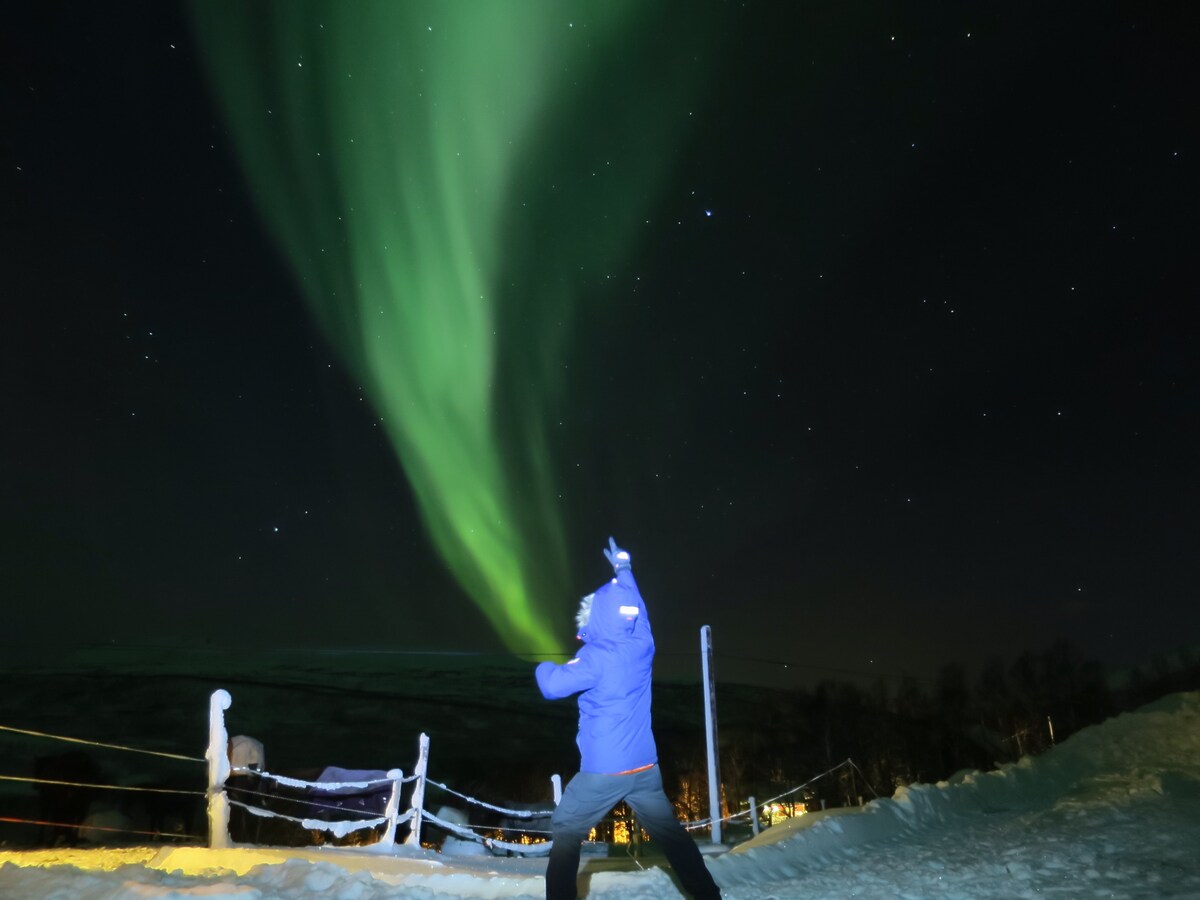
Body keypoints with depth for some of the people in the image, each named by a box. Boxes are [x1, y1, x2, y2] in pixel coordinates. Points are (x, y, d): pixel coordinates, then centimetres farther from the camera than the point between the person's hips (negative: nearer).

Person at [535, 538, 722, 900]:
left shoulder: (597, 657, -16)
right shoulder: (642, 646, -1)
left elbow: (553, 686, -21)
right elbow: (635, 609, 17)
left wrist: (543, 666, 3)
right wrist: (623, 569, 30)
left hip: (603, 771, -5)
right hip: (644, 767, 5)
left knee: (566, 832, 9)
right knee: (670, 833, 15)